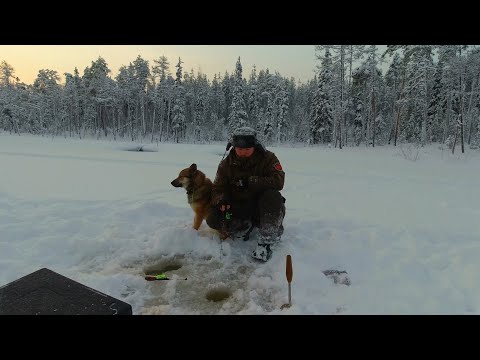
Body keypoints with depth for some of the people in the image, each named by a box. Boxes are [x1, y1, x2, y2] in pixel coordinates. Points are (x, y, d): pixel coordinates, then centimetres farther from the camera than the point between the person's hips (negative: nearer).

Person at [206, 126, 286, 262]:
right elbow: (218, 189, 0)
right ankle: (246, 225, 2)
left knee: (273, 196, -36)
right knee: (212, 219, -20)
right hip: (238, 208, 3)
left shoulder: (268, 158, -9)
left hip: (262, 207, -2)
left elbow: (278, 181, -23)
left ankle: (266, 242, -26)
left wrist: (250, 181, -29)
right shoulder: (226, 164, 0)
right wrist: (221, 200, -25)